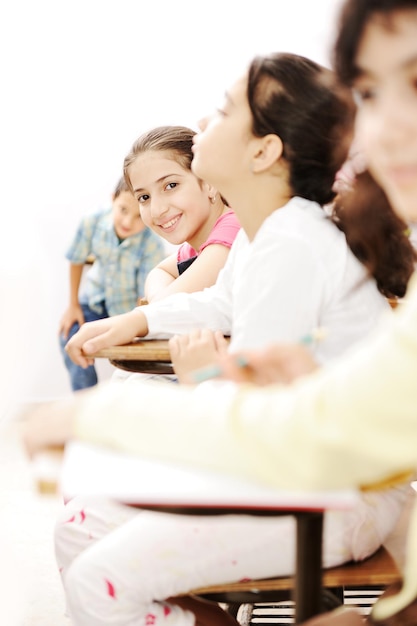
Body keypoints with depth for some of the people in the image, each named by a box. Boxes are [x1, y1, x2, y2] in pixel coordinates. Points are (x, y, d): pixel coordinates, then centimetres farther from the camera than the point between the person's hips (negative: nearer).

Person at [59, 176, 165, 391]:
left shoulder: (153, 245, -33)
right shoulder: (92, 222, -26)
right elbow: (76, 261, -6)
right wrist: (73, 305, 3)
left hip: (130, 304, -3)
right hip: (95, 298, 3)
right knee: (70, 337, -8)